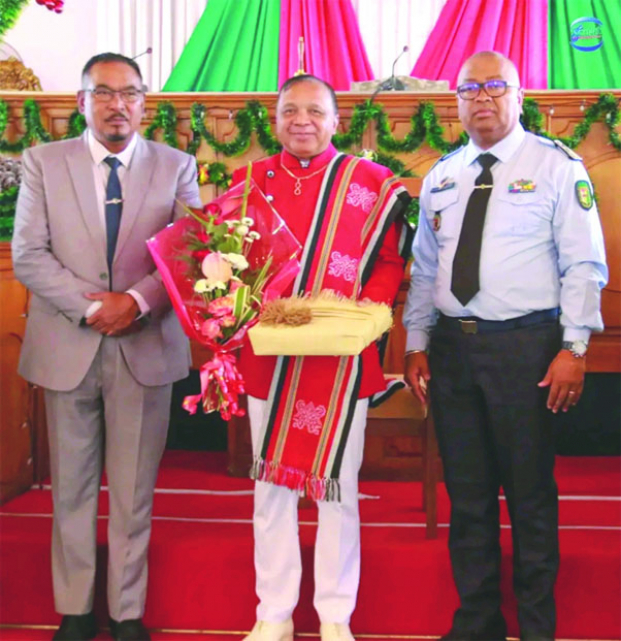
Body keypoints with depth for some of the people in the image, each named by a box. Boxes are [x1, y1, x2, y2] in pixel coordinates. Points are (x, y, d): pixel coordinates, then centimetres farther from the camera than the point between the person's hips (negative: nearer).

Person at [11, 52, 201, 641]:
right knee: (71, 488, 9)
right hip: (66, 347, 0)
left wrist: (136, 300, -16)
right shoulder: (43, 162, 4)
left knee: (134, 491, 7)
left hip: (147, 347, 0)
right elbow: (28, 256, -3)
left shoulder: (176, 167, 5)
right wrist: (89, 306, -14)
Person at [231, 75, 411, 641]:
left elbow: (389, 264, 2)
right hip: (267, 357, 2)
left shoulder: (371, 183, 1)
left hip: (342, 360, -2)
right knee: (271, 485, 9)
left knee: (338, 487, 6)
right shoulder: (250, 180, 8)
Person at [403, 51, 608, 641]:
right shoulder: (441, 177, 13)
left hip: (525, 346, -5)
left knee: (530, 493, 3)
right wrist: (417, 342, 10)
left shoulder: (557, 166, -2)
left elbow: (584, 265, -6)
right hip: (452, 345, 5)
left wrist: (573, 348, -13)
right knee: (466, 492, 12)